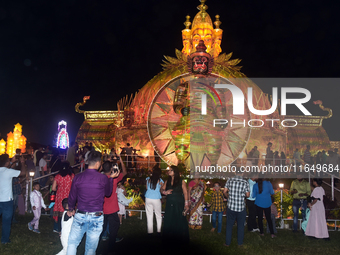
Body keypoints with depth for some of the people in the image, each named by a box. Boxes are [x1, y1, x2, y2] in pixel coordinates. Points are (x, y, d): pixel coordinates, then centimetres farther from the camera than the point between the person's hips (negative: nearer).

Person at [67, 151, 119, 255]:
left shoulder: (78, 177, -4)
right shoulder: (103, 178, -9)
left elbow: (72, 196, 7)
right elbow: (108, 193, 10)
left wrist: (71, 209, 26)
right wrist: (111, 178, 21)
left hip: (80, 216, 1)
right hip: (96, 218, -1)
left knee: (72, 243, 16)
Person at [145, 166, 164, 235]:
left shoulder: (148, 179, 0)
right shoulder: (160, 181, -6)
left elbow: (146, 188, 10)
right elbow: (162, 190, 2)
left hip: (148, 198, 2)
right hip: (156, 199, -2)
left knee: (149, 216, 7)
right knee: (158, 216, 12)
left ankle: (150, 231, 10)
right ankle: (158, 231, 11)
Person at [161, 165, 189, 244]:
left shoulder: (181, 182, -3)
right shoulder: (167, 181, 10)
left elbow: (185, 193, -3)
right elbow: (162, 189, 13)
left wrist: (186, 204, -8)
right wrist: (165, 192, -10)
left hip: (179, 205, -4)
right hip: (169, 204, 4)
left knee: (179, 222, -1)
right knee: (168, 221, 4)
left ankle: (180, 240, 8)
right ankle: (169, 238, 15)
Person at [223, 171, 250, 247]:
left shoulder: (230, 180, -5)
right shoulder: (245, 182, -11)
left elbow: (224, 192, -1)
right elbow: (247, 195, -6)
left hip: (230, 206, 1)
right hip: (241, 207, -1)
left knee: (229, 225, 13)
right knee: (240, 226, 14)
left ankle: (227, 243, 19)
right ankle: (240, 243, 23)